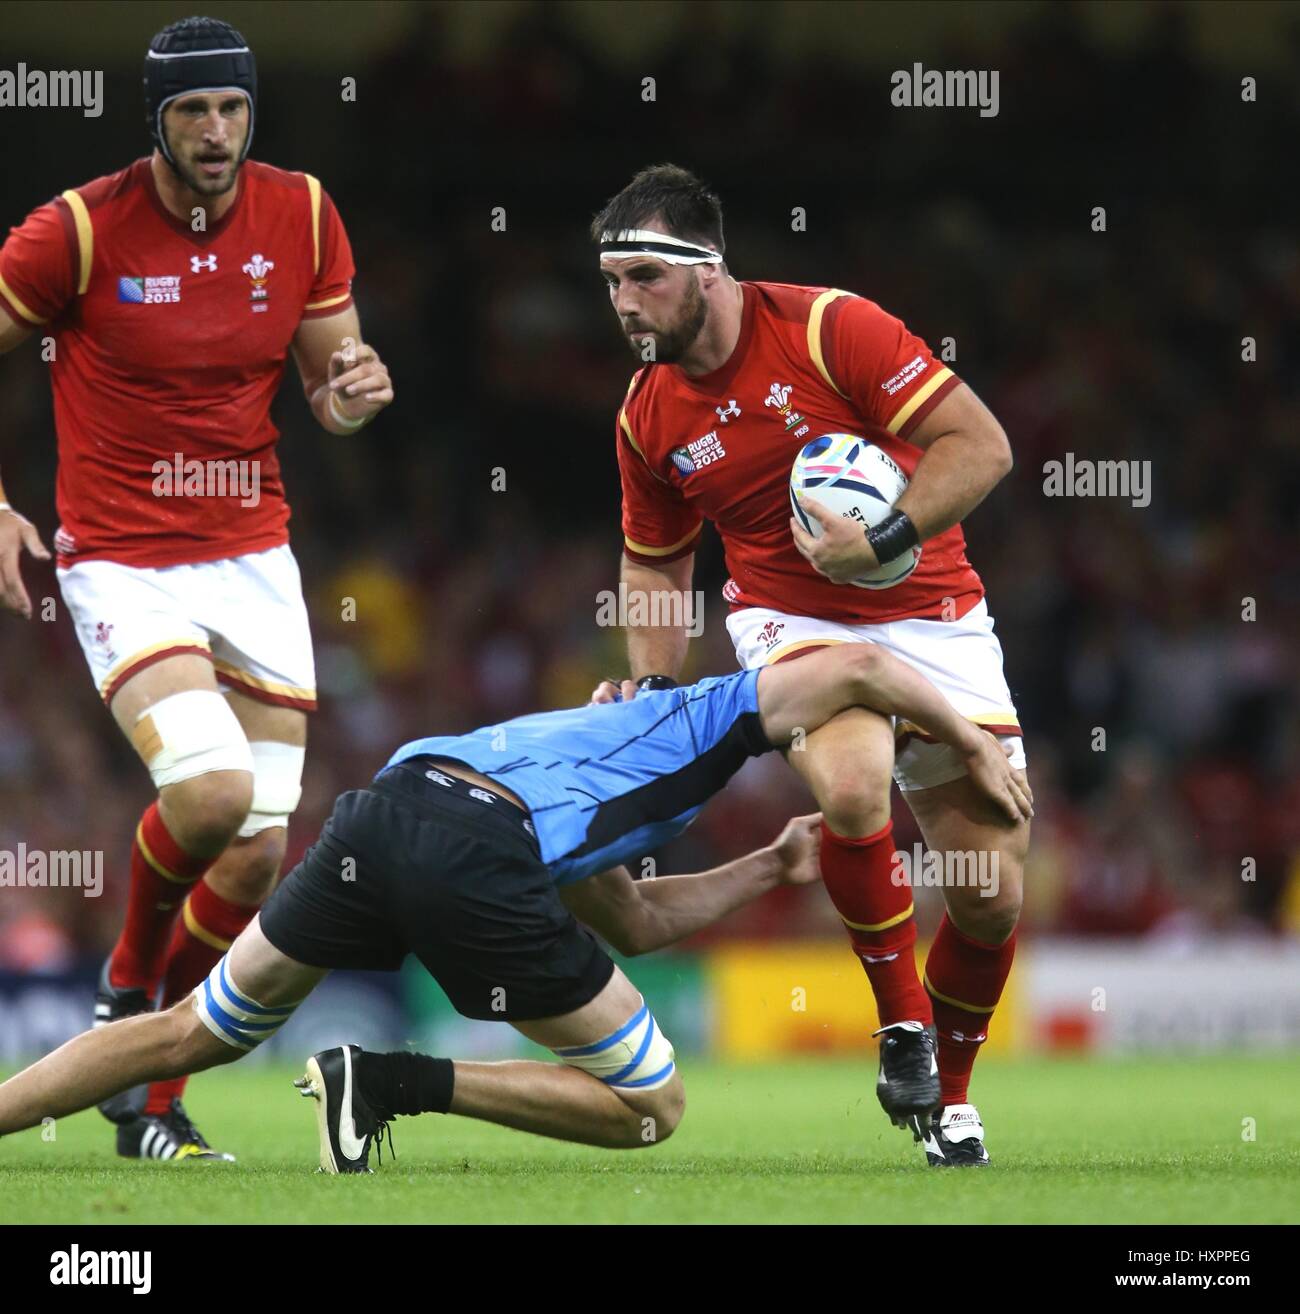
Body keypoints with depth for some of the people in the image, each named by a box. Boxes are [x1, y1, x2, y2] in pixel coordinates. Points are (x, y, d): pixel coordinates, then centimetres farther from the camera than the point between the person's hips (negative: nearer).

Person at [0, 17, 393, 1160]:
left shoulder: (302, 214, 0)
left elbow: (329, 385, 10)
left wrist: (353, 392, -14)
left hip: (253, 557, 4)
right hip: (122, 563, -4)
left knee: (257, 856, -1)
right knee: (211, 792, -26)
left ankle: (148, 1089, 18)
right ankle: (127, 983, 5)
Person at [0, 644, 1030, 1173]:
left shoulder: (606, 734, 40)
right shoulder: (709, 716, 21)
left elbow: (632, 921, 44)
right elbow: (857, 670, 7)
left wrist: (775, 866, 47)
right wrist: (977, 747, 20)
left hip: (383, 808, 7)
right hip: (473, 862, -7)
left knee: (190, 1035, 20)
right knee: (653, 1106, 5)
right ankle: (400, 1085, -9)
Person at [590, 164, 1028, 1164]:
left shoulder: (830, 329, -16)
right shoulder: (647, 418, -2)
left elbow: (981, 444, -17)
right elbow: (655, 563, 15)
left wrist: (885, 538, -26)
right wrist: (654, 686, 1)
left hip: (932, 617, -1)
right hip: (792, 621, 1)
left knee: (993, 889, -4)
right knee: (852, 788, -32)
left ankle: (950, 1088, 23)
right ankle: (900, 1018, -8)